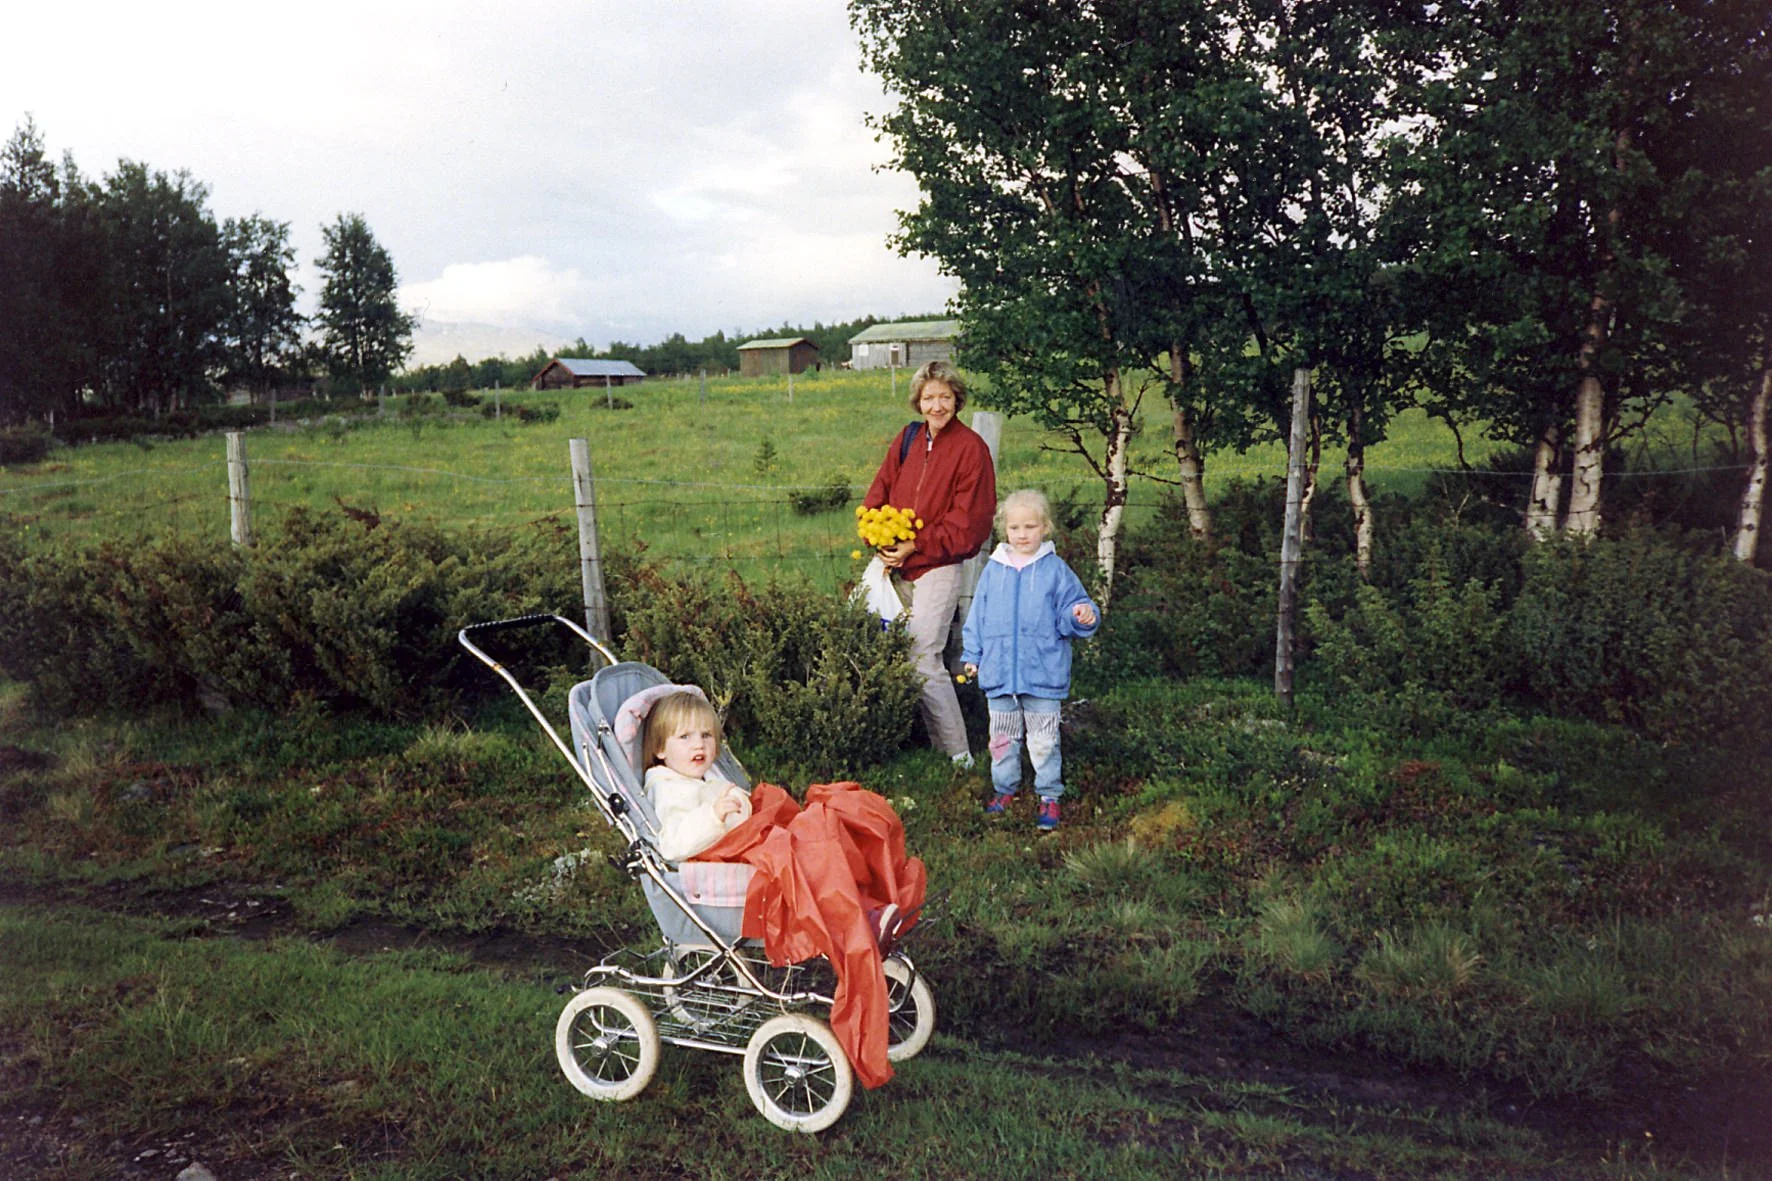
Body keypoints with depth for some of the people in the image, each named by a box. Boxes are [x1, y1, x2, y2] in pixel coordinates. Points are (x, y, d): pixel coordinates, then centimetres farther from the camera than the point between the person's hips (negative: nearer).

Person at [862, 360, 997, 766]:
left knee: (923, 660, -11)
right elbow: (878, 493, 13)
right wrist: (881, 542, -4)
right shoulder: (907, 439, 12)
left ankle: (958, 757, 1)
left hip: (938, 568, -6)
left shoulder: (971, 448, -6)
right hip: (897, 566, 6)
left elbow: (969, 522, -10)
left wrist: (914, 547, -13)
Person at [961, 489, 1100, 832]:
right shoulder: (994, 570, 5)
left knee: (1044, 739, 5)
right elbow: (978, 616, 11)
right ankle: (1004, 789, 30)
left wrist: (1083, 615, -23)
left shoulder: (1055, 570, -2)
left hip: (1043, 674, -3)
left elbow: (1071, 609, 0)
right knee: (1002, 738, 14)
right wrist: (972, 655, 12)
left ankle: (1049, 796, 17)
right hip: (999, 672, 3)